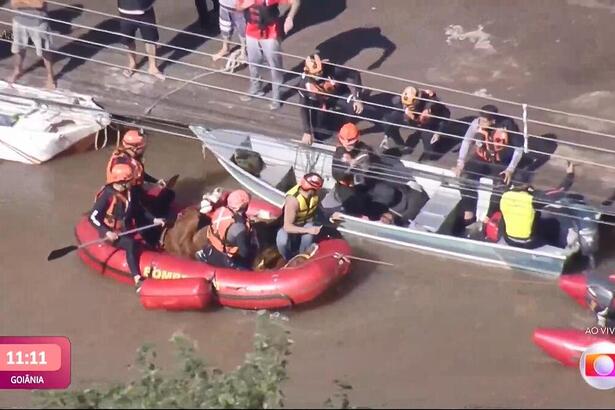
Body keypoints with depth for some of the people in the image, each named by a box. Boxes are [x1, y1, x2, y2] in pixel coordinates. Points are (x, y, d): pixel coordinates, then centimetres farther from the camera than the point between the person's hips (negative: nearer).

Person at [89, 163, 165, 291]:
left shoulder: (128, 192, 2)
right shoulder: (106, 195, -19)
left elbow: (138, 210, 16)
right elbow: (93, 217, -20)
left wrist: (153, 219, 6)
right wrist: (106, 232, -31)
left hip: (126, 230, 9)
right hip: (111, 233, -9)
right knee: (130, 244, -33)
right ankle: (137, 280, -43)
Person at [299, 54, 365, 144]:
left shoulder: (332, 70, -32)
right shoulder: (305, 82, -26)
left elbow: (354, 75, -19)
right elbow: (304, 107, -16)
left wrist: (357, 99, -26)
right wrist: (307, 132, -17)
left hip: (339, 94, -1)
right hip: (320, 101, 1)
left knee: (355, 108, -32)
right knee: (319, 135, -7)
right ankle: (328, 113, 24)